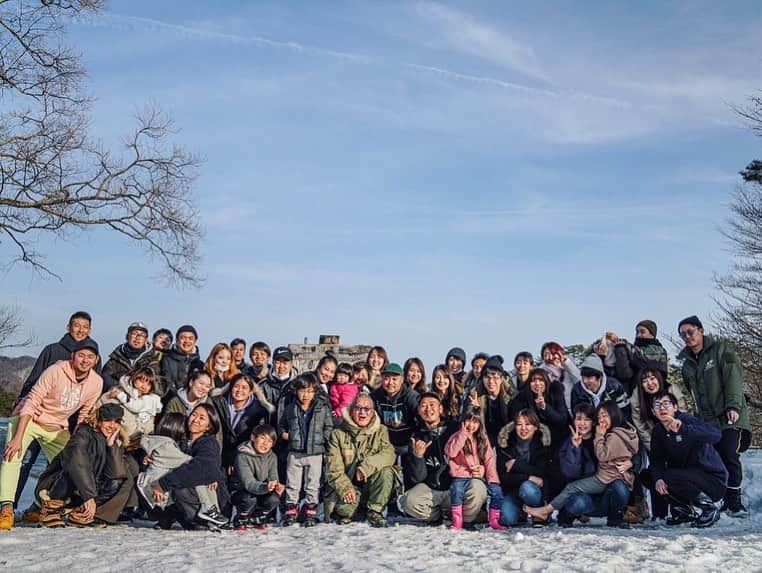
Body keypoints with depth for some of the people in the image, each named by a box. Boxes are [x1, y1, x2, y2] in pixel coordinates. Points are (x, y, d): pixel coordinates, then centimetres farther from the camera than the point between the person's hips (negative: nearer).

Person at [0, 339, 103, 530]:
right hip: (28, 419, -5)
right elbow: (31, 403, -27)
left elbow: (84, 415, 1)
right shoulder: (56, 371, -27)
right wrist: (18, 437, -33)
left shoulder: (96, 383, -12)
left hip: (57, 428, 5)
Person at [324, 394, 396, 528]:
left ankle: (374, 512, -11)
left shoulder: (380, 431, 5)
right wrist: (345, 488, -27)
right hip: (346, 484, -1)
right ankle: (344, 512, 6)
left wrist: (366, 467, -31)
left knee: (386, 471, -28)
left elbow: (389, 454, -14)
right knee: (344, 507, -32)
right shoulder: (338, 434, 1)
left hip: (370, 485, 1)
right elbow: (333, 467, -9)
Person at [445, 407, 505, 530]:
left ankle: (494, 520, 3)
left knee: (497, 491, -14)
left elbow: (489, 459, 7)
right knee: (456, 490, -31)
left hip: (480, 475, 3)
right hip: (462, 475, -3)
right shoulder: (457, 437, 3)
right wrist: (463, 434, -14)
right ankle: (457, 522, -22)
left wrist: (493, 478, -6)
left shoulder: (483, 439, 12)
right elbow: (450, 452, -16)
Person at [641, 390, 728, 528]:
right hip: (689, 477, 7)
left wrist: (683, 429, -50)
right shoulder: (658, 431, 4)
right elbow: (656, 460, -1)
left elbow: (716, 435, -36)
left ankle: (709, 508, -7)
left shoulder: (685, 420, -18)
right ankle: (685, 511, 9)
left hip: (714, 480, -7)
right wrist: (657, 478, -23)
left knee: (669, 476, -29)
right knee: (647, 476, -3)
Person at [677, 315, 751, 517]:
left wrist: (733, 405, -20)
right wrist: (698, 417, 14)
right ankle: (724, 501, 6)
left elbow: (734, 377, -9)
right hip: (707, 420, 5)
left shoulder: (720, 349, 1)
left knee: (729, 456, -13)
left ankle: (734, 502, -5)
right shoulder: (687, 363, 17)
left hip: (730, 417, -5)